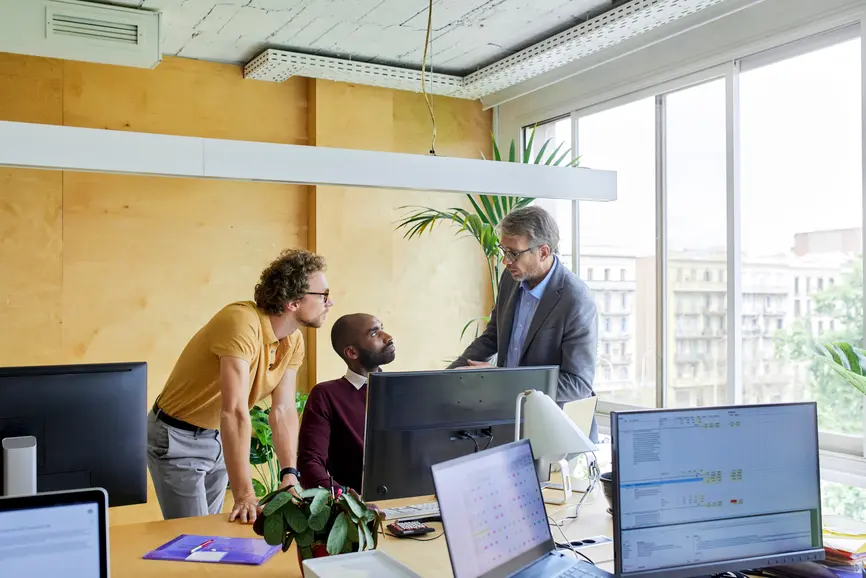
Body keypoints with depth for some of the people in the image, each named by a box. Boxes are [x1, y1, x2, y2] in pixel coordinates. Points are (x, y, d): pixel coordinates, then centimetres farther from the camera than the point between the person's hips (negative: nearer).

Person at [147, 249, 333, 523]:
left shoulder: (294, 341, -6)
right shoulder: (243, 321, -32)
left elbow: (283, 410, -5)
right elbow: (235, 411, -38)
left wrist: (290, 474, -17)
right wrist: (244, 495, -41)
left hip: (218, 437, 8)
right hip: (177, 439, -7)